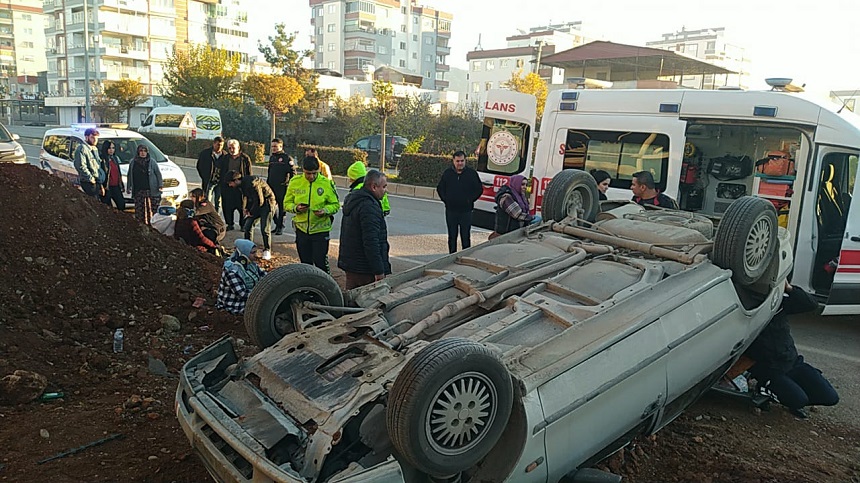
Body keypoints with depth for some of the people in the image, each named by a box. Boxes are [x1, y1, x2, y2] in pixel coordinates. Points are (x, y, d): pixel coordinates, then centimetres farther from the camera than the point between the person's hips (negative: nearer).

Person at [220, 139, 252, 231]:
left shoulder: (245, 158, 1)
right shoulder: (225, 158, 11)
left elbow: (249, 174, 2)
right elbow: (222, 173, 16)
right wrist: (222, 185, 9)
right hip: (227, 186, 3)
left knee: (242, 207, 1)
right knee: (227, 207, 5)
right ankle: (229, 224, 17)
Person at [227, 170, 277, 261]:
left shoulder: (252, 183, -29)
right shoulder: (241, 185, 0)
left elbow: (259, 200, -26)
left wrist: (251, 212, -13)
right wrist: (244, 208, 3)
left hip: (267, 203, -9)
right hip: (256, 204, 9)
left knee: (265, 229, -12)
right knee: (247, 225, 5)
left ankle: (267, 251, 3)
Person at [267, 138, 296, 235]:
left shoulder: (287, 158, -6)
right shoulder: (271, 157, 14)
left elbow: (293, 173, -6)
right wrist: (267, 183, 19)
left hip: (282, 187, -6)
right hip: (271, 187, 7)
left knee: (282, 207, 0)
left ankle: (280, 227, 8)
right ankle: (277, 224, 23)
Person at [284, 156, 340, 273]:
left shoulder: (327, 183, -8)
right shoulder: (295, 182, -2)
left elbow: (335, 205, 1)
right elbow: (287, 203, 6)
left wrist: (325, 210, -19)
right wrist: (295, 208, -16)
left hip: (320, 229, -3)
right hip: (301, 229, 3)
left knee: (320, 261, -3)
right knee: (305, 263, 14)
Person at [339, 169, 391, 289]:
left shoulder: (352, 200, 14)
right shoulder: (369, 206, -20)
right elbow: (371, 242, -25)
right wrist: (379, 271, -23)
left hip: (350, 265, 10)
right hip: (365, 270, -10)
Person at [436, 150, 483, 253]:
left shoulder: (472, 173, 0)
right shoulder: (447, 173, 5)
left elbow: (479, 189, 6)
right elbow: (440, 188, 14)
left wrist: (470, 200, -3)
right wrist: (445, 199, 2)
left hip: (466, 211, -2)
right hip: (450, 210, 2)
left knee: (466, 236, 3)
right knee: (452, 236, 10)